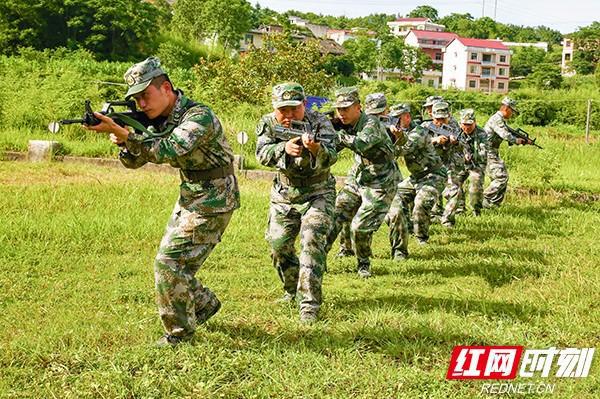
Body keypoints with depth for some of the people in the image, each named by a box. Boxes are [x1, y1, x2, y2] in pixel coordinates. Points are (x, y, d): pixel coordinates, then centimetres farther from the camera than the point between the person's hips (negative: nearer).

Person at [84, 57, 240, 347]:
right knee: (172, 260, 14)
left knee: (169, 262, -11)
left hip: (213, 200, -9)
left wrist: (121, 131, -41)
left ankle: (180, 331, 1)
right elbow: (134, 161, 4)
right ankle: (205, 304, 35)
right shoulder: (158, 119, 4)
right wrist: (121, 140, -18)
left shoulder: (199, 116, -24)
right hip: (190, 197, 9)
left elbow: (167, 151, -37)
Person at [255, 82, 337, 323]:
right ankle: (292, 290, 33)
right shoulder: (268, 124, -11)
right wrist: (285, 148, -49)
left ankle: (309, 304, -19)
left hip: (317, 195, -4)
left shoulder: (320, 123, -19)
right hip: (283, 196, 4)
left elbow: (330, 158, -33)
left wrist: (316, 149, -57)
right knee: (278, 246, 8)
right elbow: (263, 154, -28)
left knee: (312, 243, -19)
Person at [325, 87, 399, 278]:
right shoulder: (347, 126, 1)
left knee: (360, 227, -10)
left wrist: (336, 133, -35)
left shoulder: (372, 123, -22)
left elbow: (360, 144, -41)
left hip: (380, 185, -7)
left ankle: (364, 264, 13)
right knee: (334, 216, 0)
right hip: (357, 180, 7)